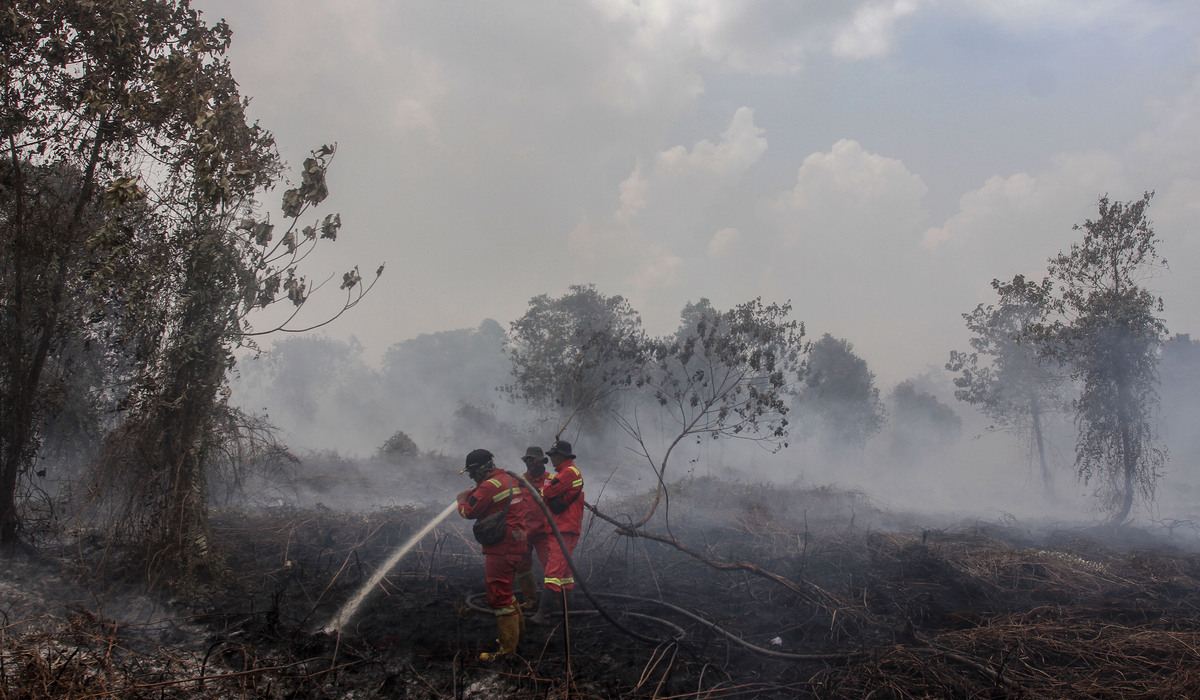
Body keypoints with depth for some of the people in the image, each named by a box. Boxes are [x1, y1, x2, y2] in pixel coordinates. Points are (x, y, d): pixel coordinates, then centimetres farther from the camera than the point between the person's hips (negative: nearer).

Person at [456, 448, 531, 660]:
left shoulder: (489, 486, -17)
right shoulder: (511, 480, 12)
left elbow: (469, 512, -12)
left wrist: (462, 500, 11)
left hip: (501, 549, -10)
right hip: (517, 544, 10)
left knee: (499, 596, -4)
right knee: (504, 591, 24)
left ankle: (508, 648, 1)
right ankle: (518, 631, 35)